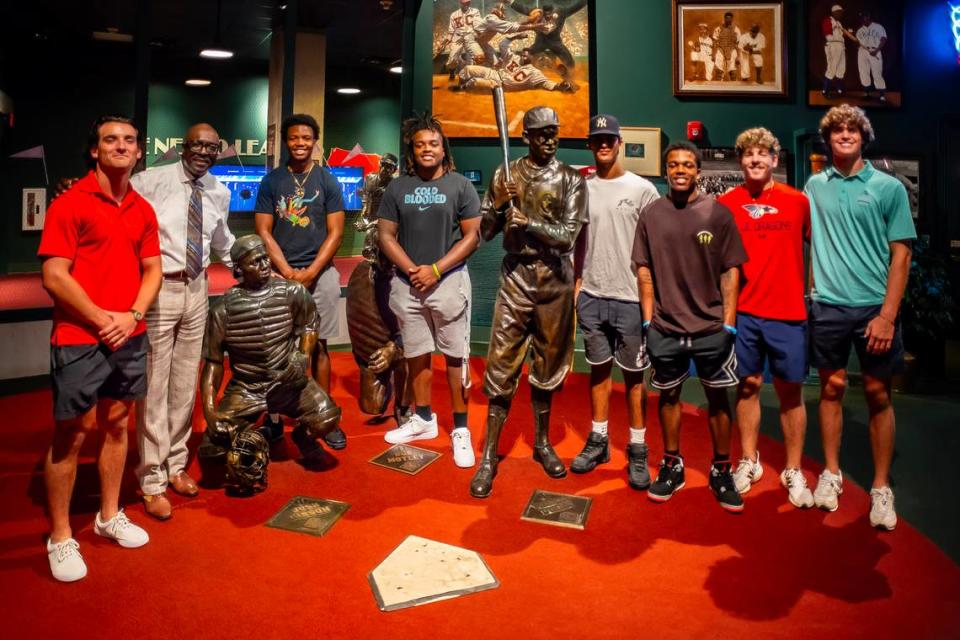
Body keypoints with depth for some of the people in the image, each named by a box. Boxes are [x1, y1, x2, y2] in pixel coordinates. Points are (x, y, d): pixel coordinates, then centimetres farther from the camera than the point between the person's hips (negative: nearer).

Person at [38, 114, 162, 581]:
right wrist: (101, 319, -13)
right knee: (70, 436, 3)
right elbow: (54, 277, -12)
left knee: (117, 425, 15)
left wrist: (132, 315, -6)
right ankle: (60, 537, 18)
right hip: (78, 339, -5)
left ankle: (110, 516, 31)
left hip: (130, 337, 5)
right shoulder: (70, 203, -8)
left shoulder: (143, 210, 9)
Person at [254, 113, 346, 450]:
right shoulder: (271, 181, 6)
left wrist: (309, 272, -9)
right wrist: (288, 272, -9)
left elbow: (335, 232, 0)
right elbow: (264, 232, 2)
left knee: (317, 346, 5)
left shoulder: (327, 181, 5)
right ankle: (274, 416, 11)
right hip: (281, 273, 1)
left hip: (320, 273, 0)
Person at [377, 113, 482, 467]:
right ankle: (423, 419, 27)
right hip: (407, 282, 3)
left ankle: (460, 429, 8)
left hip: (449, 281, -3)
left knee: (455, 356, -1)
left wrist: (434, 270, -12)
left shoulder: (460, 186, 0)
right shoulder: (397, 187, 8)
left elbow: (472, 236, -4)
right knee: (416, 354, 12)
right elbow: (386, 235, 6)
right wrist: (412, 270, -9)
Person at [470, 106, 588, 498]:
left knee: (547, 368, 11)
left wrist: (529, 222, -18)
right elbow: (484, 233, 3)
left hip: (556, 283, 1)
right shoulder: (505, 175, 5)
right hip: (516, 279, 0)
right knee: (501, 369, -2)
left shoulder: (571, 180, 2)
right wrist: (499, 204, -14)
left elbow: (568, 237, -8)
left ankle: (542, 443, 30)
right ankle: (489, 457, 8)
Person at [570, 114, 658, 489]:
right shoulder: (582, 189, 8)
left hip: (630, 298, -3)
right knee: (598, 369, 13)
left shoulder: (642, 189, -2)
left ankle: (638, 450, 16)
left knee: (633, 374, 5)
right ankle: (598, 440, 25)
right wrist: (577, 283, 9)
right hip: (591, 297, 4)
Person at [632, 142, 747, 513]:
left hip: (711, 326, -1)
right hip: (665, 327, 1)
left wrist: (729, 323, -5)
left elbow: (730, 270, 0)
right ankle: (671, 466, 27)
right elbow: (644, 270, 5)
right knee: (669, 395, 11)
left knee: (718, 397, 8)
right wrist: (648, 319, 0)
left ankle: (721, 471, 23)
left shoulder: (718, 213, -1)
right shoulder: (651, 215, 3)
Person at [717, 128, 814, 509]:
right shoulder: (725, 204, 2)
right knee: (747, 387, 10)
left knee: (790, 392, 7)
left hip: (788, 313, 0)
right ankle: (749, 462, 26)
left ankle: (793, 472, 21)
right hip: (742, 313, 1)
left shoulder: (798, 201, 1)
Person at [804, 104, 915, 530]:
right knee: (831, 388, 9)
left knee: (878, 394, 5)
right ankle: (831, 474, 23)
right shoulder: (815, 185, 7)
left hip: (874, 306, -2)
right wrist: (813, 289, 4)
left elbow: (900, 254, -3)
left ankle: (881, 487, 17)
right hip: (828, 306, 2)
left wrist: (888, 314, -11)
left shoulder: (888, 187, -1)